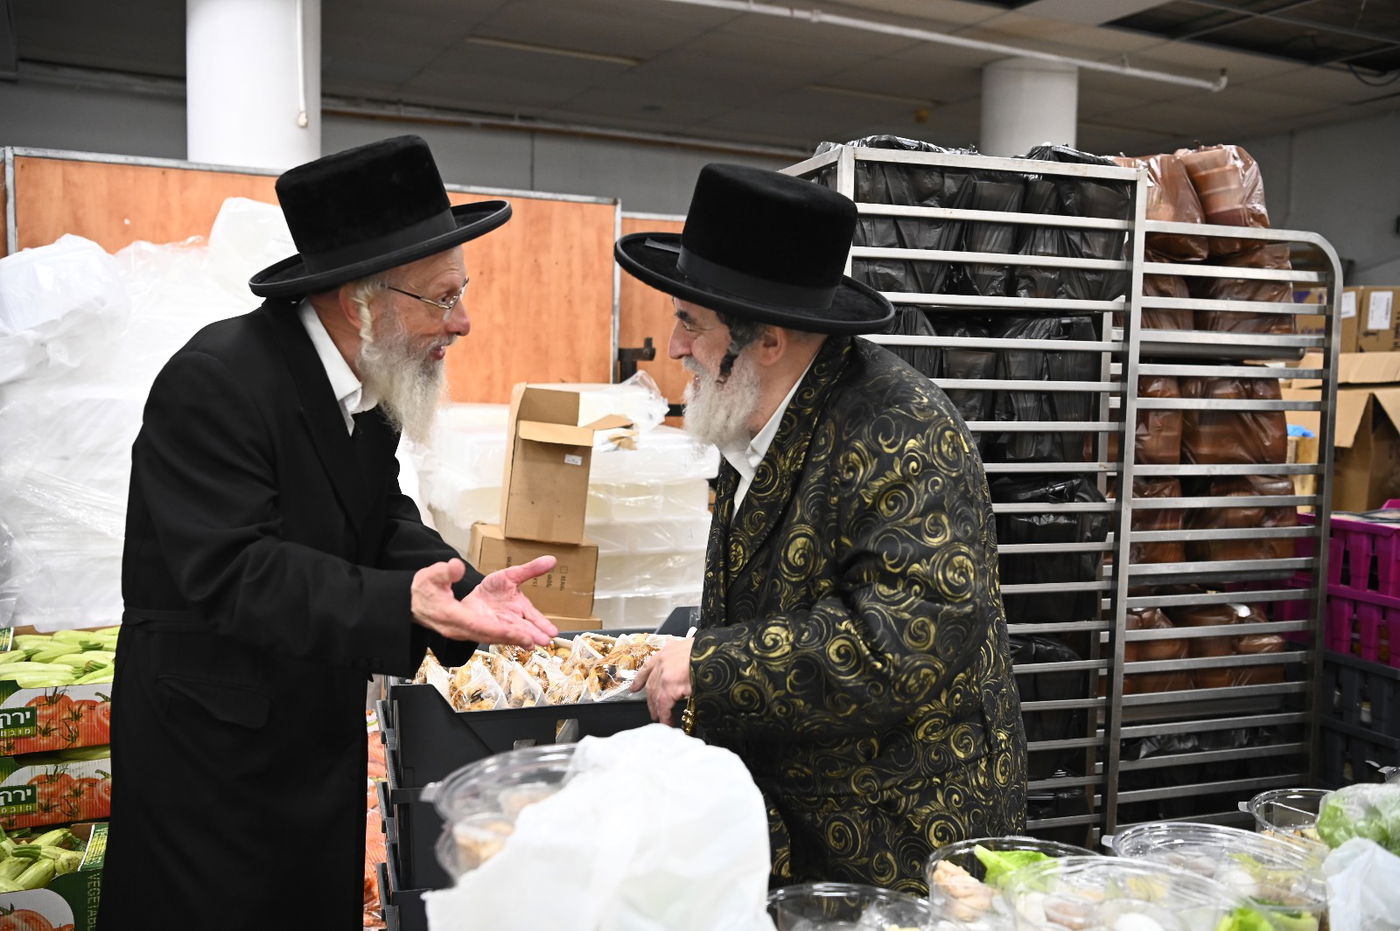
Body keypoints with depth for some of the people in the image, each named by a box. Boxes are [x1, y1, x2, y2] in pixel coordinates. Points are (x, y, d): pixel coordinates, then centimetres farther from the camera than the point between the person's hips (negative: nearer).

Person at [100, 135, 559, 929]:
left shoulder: (370, 381, 1)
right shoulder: (215, 382, -25)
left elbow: (386, 520, 2)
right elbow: (231, 572, -30)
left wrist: (465, 588, -17)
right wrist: (399, 603, -41)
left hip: (324, 729, 8)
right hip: (214, 750, -7)